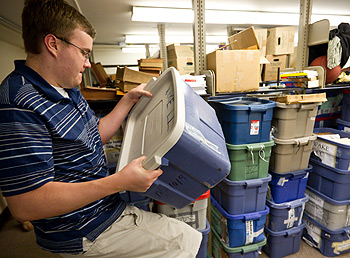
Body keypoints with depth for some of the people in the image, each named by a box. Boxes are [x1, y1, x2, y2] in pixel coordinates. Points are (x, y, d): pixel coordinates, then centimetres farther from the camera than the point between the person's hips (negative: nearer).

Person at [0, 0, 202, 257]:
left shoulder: (67, 90, 6)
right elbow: (26, 206, -28)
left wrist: (128, 100, 9)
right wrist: (119, 182, -33)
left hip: (101, 200, 9)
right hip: (85, 230, -9)